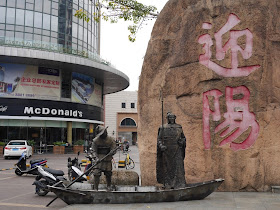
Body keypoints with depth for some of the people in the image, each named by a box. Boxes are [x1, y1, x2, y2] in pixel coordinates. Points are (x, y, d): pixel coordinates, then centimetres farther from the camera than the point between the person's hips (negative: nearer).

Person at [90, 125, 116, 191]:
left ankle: (109, 186, 33)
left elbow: (113, 150, 0)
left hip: (108, 161, 1)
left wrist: (110, 153, -21)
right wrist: (96, 158, -19)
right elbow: (93, 150, -3)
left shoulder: (111, 140, -1)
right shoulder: (95, 140, -2)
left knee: (108, 174, 10)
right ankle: (95, 188, -1)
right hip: (99, 160, -1)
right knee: (96, 174, -10)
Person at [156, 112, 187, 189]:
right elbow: (159, 139, 2)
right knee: (167, 168, 4)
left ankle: (179, 185, -4)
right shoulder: (163, 128, 4)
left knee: (178, 167, -5)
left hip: (177, 151, 1)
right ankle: (168, 185, 14)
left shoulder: (179, 127, 10)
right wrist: (161, 146, -16)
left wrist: (182, 141, -6)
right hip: (166, 151, -1)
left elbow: (183, 137, 17)